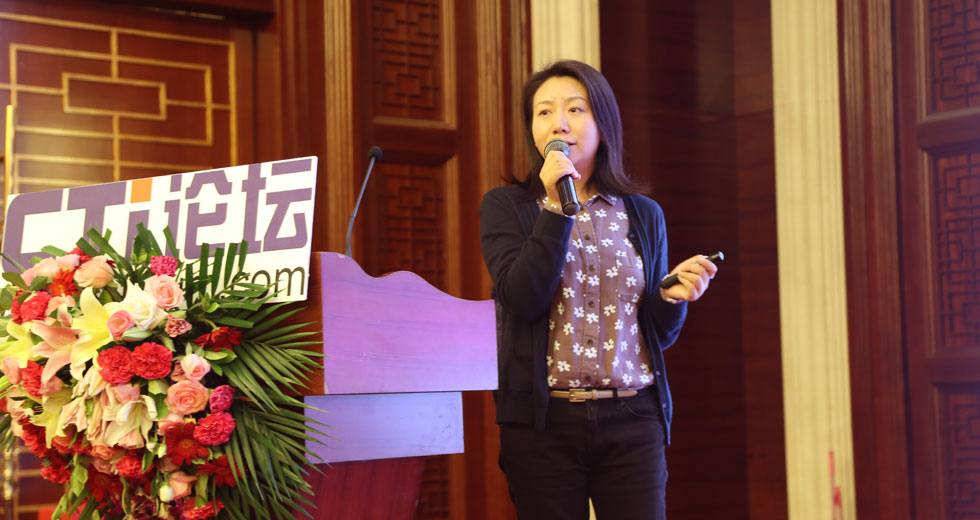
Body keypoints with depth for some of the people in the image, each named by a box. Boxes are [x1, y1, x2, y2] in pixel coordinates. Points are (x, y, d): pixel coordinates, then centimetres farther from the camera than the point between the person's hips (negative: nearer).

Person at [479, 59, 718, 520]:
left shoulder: (642, 214, 12)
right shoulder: (506, 207, 5)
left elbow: (657, 332, 14)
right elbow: (523, 299, -10)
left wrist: (674, 297, -8)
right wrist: (557, 206, -12)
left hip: (631, 418, 2)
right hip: (544, 419, -2)